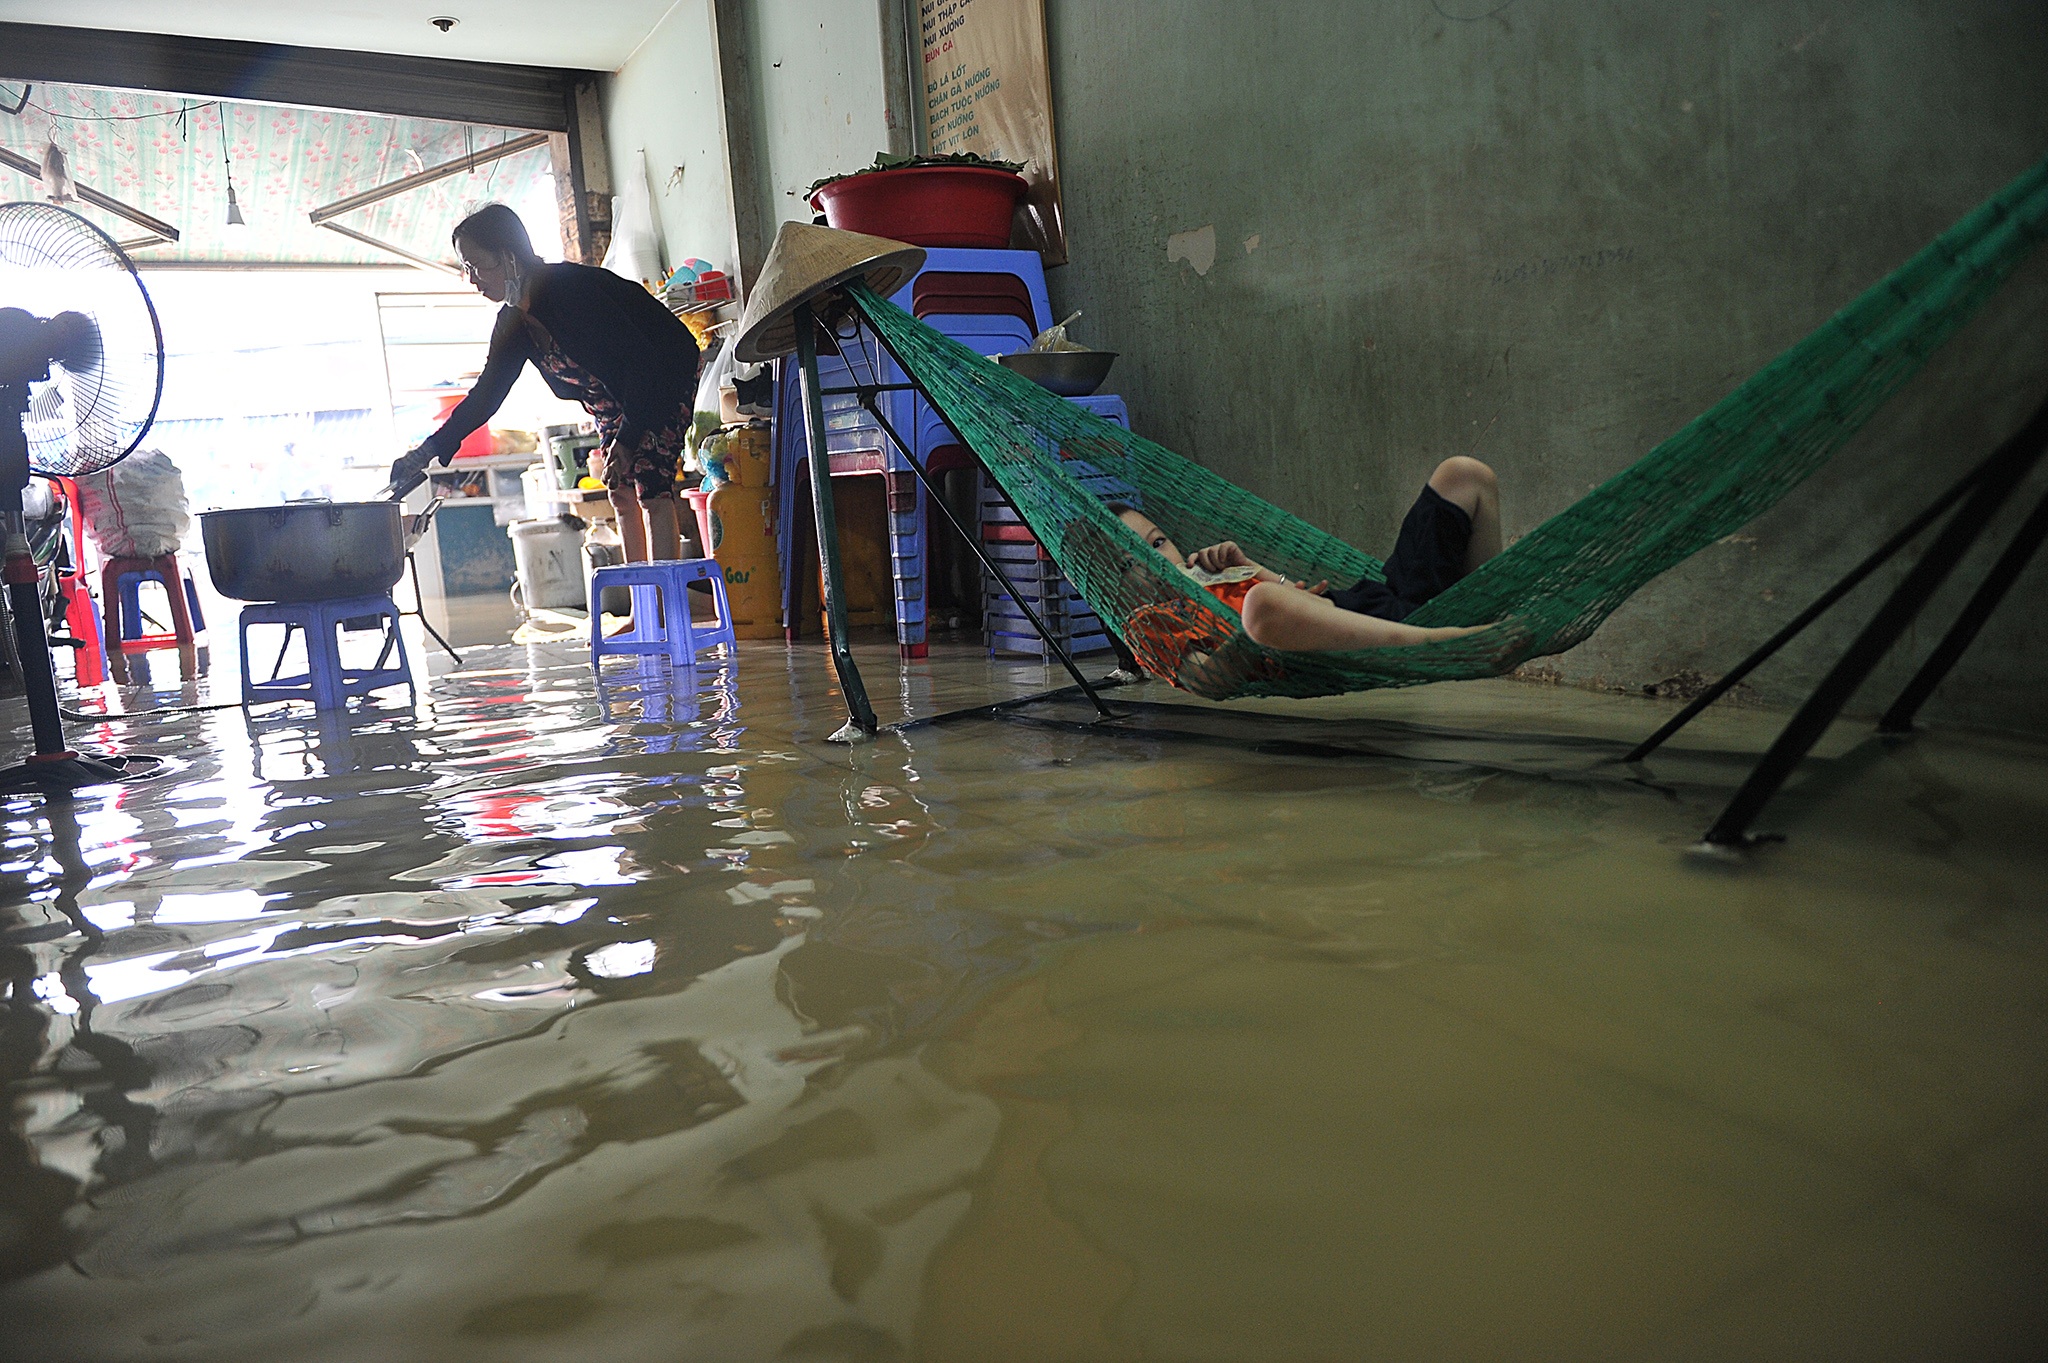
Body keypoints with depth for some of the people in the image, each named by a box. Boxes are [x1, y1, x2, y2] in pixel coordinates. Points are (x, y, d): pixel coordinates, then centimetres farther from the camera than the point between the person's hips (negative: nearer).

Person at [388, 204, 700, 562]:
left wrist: (626, 439, -29)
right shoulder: (513, 324, -3)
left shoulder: (572, 290, -29)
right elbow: (485, 395, 2)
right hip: (612, 401, 9)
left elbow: (642, 361, -29)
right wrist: (427, 452, -5)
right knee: (620, 492, 3)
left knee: (651, 489, -18)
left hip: (664, 379, -9)